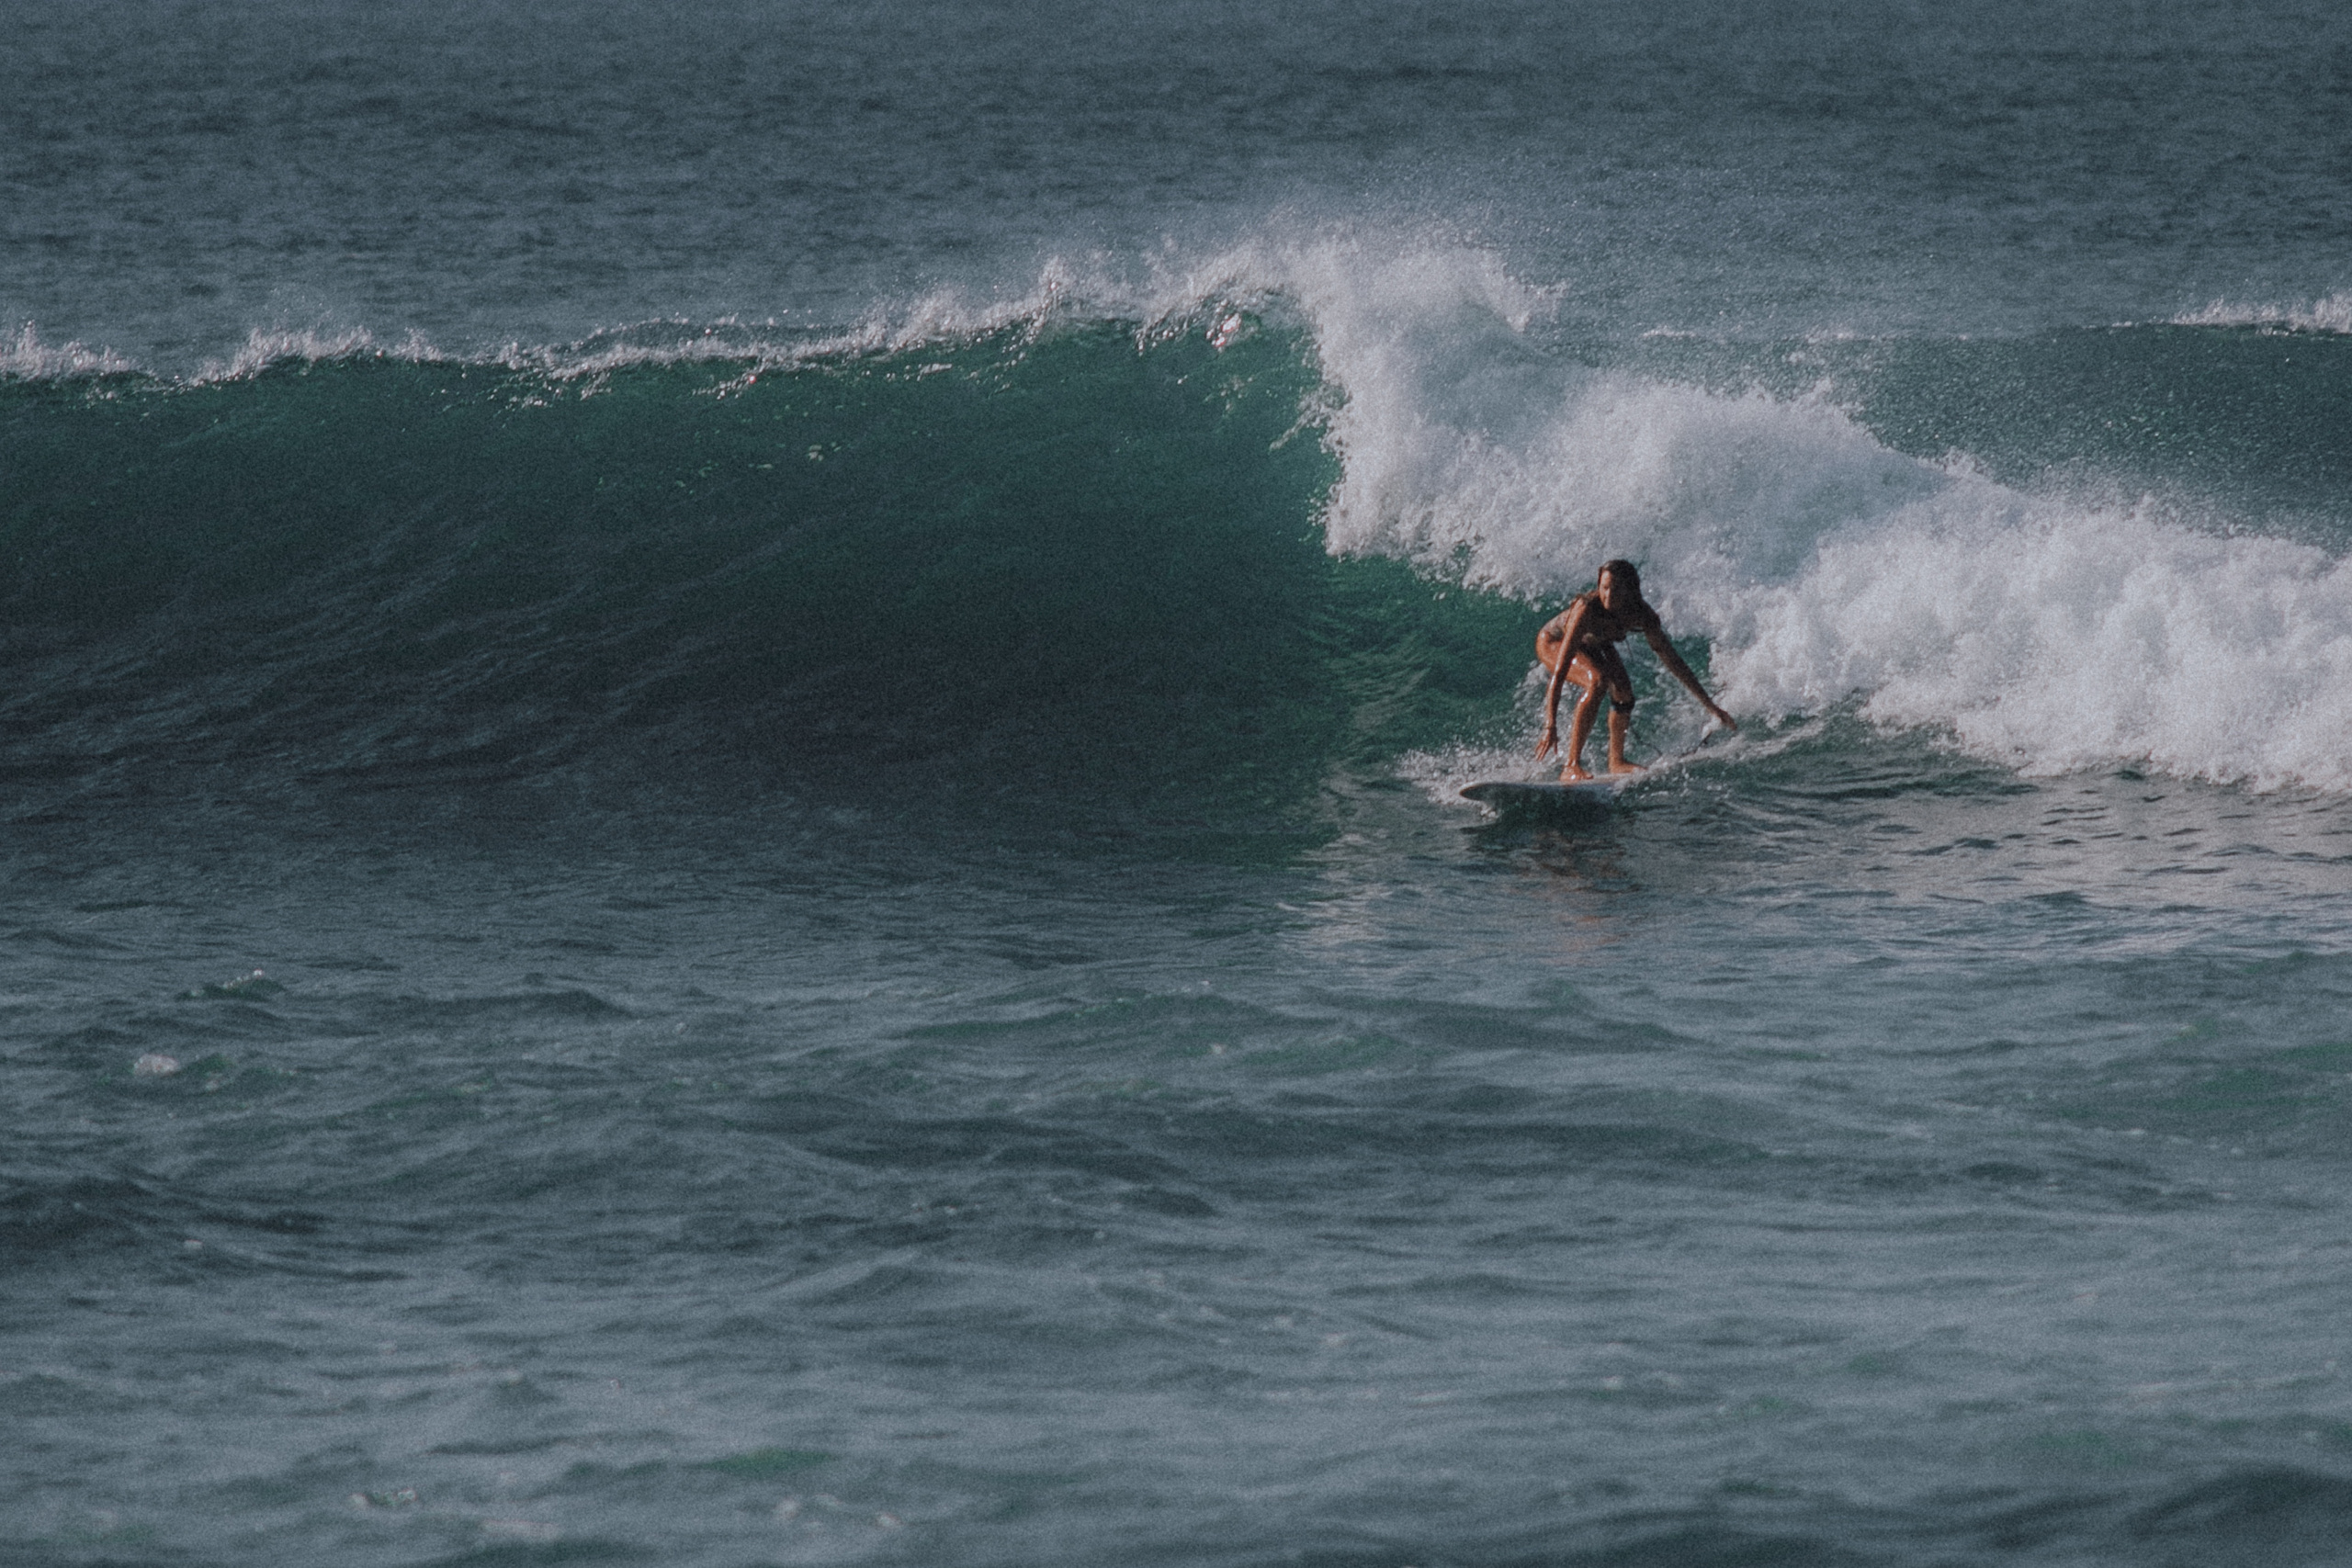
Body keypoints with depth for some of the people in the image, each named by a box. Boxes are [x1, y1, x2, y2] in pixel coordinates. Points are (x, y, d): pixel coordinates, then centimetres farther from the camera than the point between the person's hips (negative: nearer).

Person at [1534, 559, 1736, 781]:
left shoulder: (1641, 616, -27)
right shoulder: (1586, 610, -43)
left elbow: (1673, 662, -16)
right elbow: (1561, 669, -45)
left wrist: (1710, 706, -15)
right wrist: (1550, 726, -51)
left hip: (1593, 645, 5)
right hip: (1553, 643, -5)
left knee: (1623, 690, -15)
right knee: (1598, 681, -29)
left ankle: (1616, 762, 8)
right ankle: (1571, 766, -27)